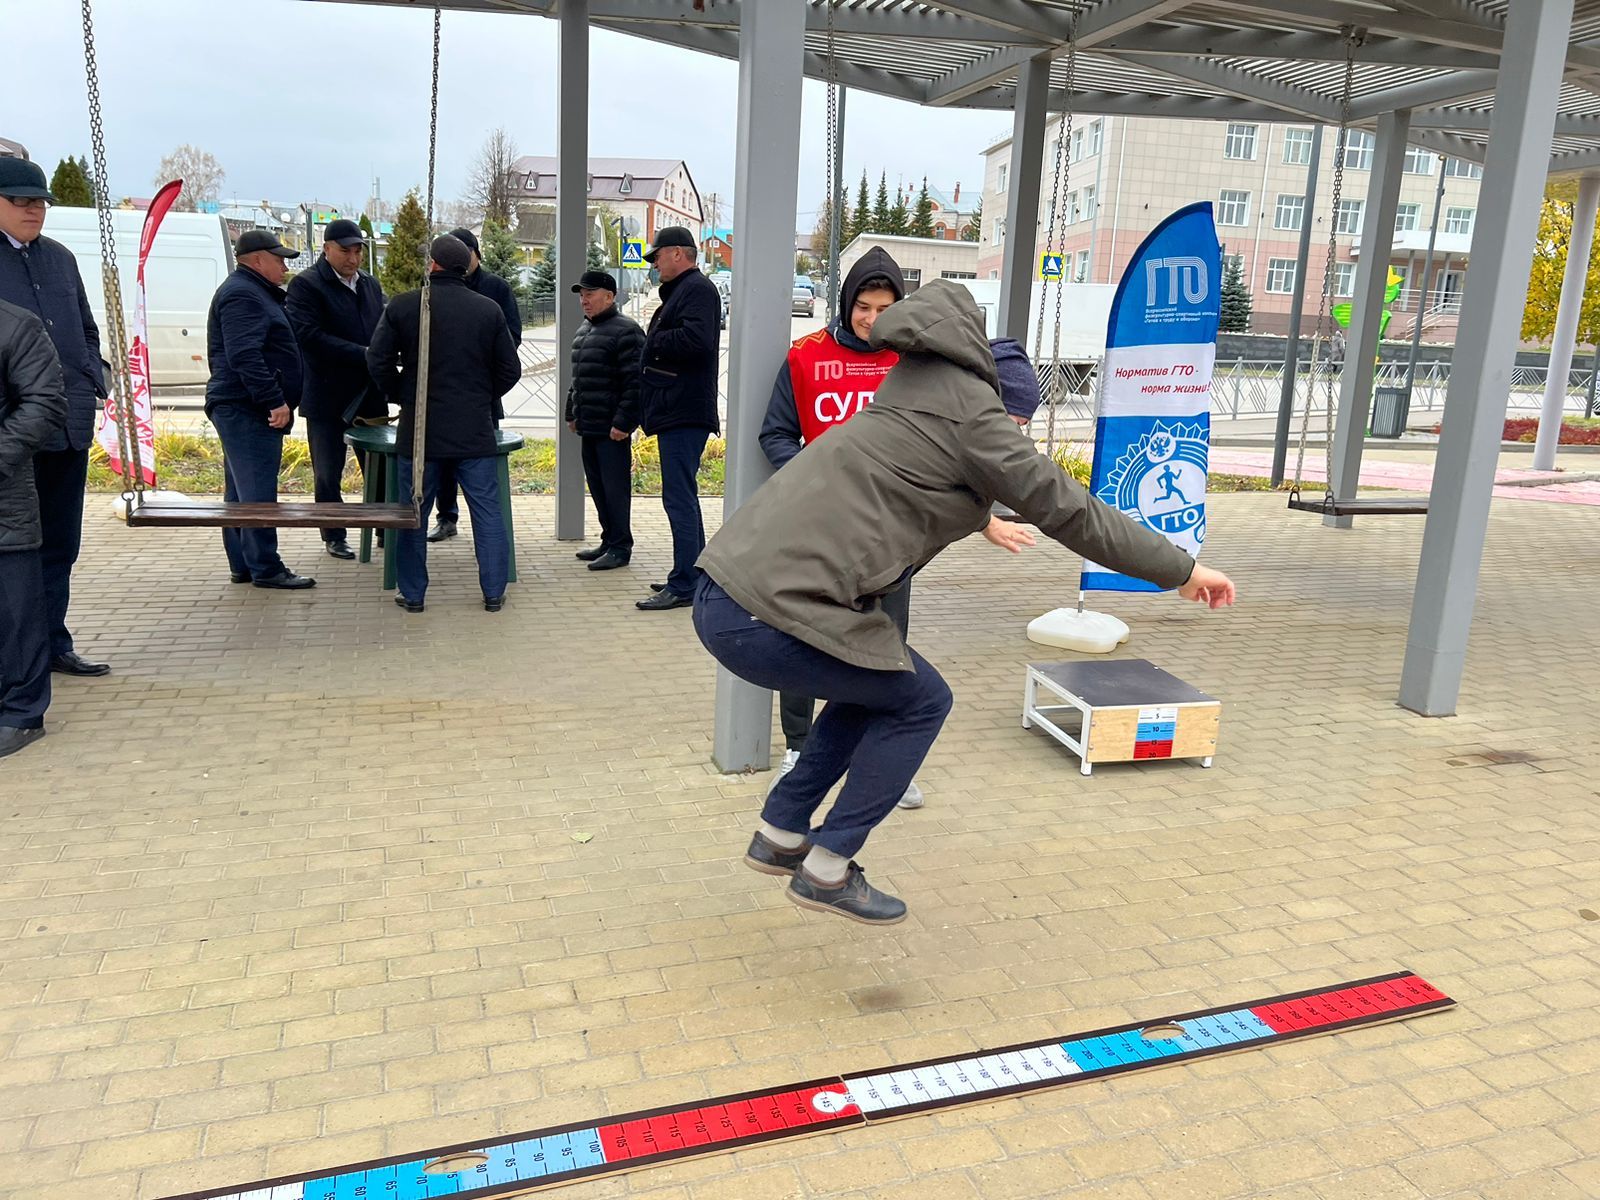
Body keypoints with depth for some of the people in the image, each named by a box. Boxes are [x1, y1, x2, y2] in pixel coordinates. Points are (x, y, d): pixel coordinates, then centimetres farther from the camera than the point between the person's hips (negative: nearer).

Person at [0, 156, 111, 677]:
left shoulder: (60, 257, 16)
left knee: (59, 544, 13)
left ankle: (53, 643, 23)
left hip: (71, 426, 6)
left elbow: (87, 331, 24)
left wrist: (93, 385, 9)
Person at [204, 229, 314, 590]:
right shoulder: (241, 295, -13)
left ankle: (242, 566, 20)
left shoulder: (254, 292, 22)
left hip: (243, 409, 11)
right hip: (247, 410, -11)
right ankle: (265, 569, -5)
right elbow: (245, 357, -23)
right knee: (258, 492, -9)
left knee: (241, 491, 13)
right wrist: (274, 401, -25)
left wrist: (275, 401, 22)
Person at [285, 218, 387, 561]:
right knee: (328, 473, 5)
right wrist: (363, 355, -22)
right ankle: (333, 537, 16)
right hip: (328, 396, -5)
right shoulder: (306, 285, -8)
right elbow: (310, 336, -18)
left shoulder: (370, 284, 13)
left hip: (370, 394, 5)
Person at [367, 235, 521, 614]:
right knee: (487, 511, 6)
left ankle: (413, 593, 15)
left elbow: (378, 361, -1)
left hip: (419, 427, 0)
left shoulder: (402, 306, -2)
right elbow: (510, 369, 3)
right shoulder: (488, 310, 1)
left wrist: (402, 396, 14)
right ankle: (494, 593, 9)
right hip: (475, 428, 0)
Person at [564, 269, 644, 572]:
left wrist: (623, 422, -21)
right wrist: (572, 414, 23)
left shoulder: (625, 332, -11)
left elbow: (635, 383, -18)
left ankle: (620, 548, 4)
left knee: (615, 487, -4)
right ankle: (608, 542, 23)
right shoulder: (584, 331, 18)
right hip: (589, 427, 9)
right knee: (597, 487, 13)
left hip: (612, 430, -9)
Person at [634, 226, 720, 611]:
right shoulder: (681, 291, 22)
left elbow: (696, 338, -26)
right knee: (683, 497, 16)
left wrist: (654, 341, -12)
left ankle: (683, 586, -7)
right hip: (677, 411, 11)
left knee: (679, 498, -10)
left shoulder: (698, 289, -11)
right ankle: (695, 576, 25)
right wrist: (655, 343, 4)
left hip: (685, 413, -11)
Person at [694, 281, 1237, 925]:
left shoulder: (915, 397, 21)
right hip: (765, 615, -9)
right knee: (919, 702, 10)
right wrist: (1182, 569, 7)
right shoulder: (970, 413, -4)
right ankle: (826, 871, 15)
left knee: (875, 685, 25)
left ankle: (780, 836, 30)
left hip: (722, 593, 9)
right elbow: (1066, 510, -2)